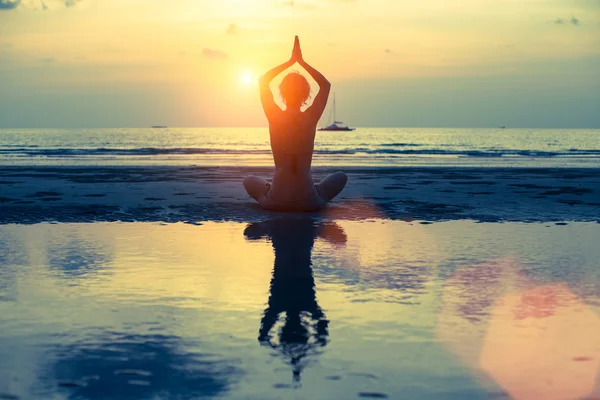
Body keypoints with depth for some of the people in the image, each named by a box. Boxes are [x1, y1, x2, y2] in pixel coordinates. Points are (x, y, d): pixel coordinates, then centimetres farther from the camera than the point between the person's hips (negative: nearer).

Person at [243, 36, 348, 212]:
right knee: (341, 176, 28)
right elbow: (326, 84, 10)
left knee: (249, 181, 33)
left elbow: (263, 81, 8)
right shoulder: (311, 118, -8)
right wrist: (301, 61, 7)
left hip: (275, 202, 0)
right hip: (308, 202, 0)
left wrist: (291, 61, 7)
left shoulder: (275, 118, -9)